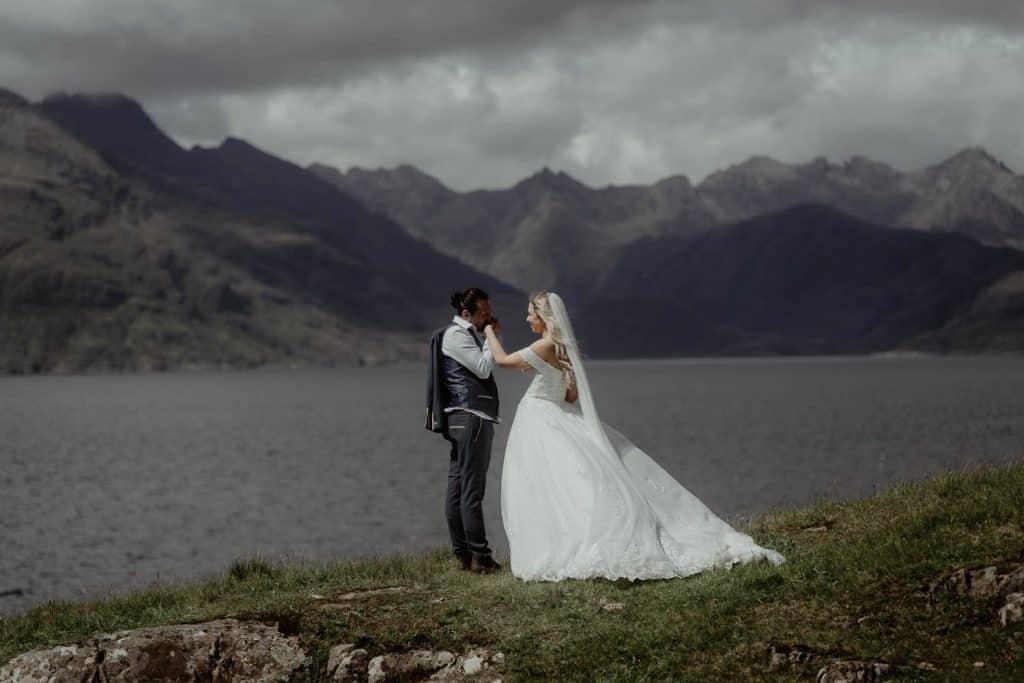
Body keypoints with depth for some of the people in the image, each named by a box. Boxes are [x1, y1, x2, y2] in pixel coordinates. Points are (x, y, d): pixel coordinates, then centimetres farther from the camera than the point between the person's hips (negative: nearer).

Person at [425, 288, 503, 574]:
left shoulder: (467, 333, 21)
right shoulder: (456, 334, -10)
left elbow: (482, 369, 21)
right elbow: (483, 368, -14)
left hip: (462, 419, 11)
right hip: (470, 417, -11)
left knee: (457, 487, 9)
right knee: (472, 489, -10)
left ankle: (462, 554, 12)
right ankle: (479, 556, -11)